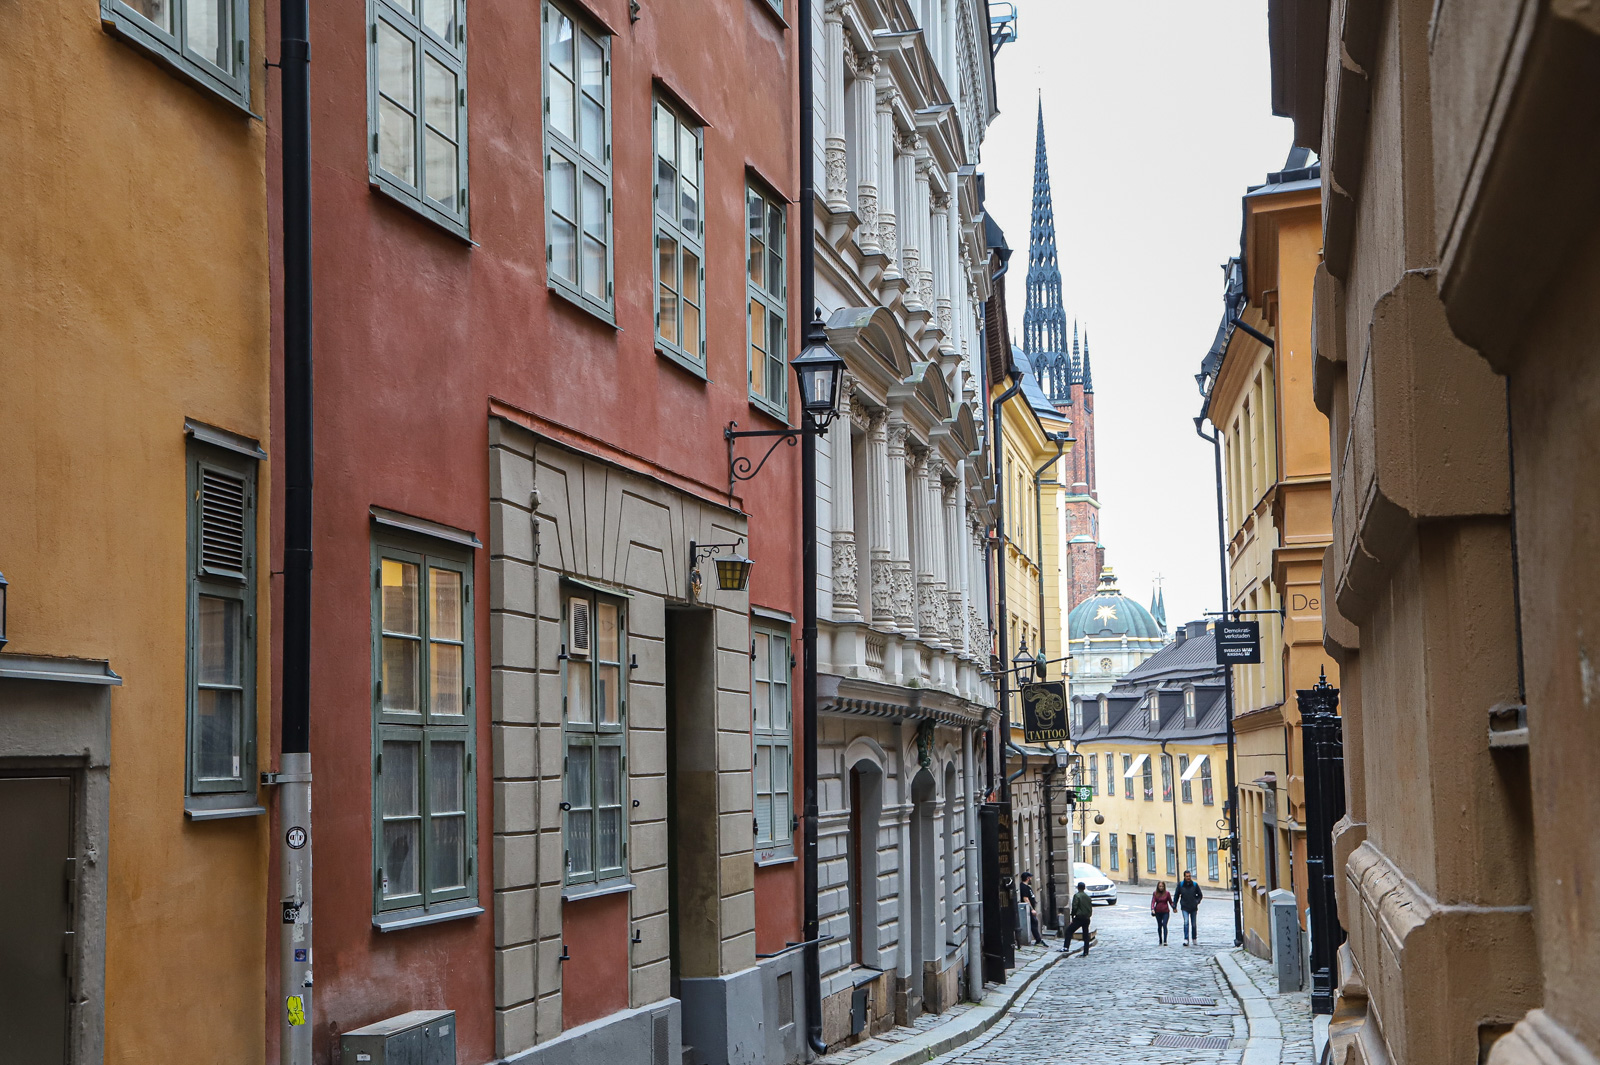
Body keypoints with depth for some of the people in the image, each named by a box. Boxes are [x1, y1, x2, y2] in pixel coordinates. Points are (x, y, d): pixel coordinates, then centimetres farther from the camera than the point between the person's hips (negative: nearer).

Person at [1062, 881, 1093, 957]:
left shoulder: (1077, 896, -9)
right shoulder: (1088, 897, 11)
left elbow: (1074, 907, -14)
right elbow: (1091, 908, 15)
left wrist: (1072, 916, -2)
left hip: (1079, 918, -6)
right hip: (1087, 918, 6)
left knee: (1069, 930, 2)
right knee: (1086, 935, 11)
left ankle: (1066, 947, -9)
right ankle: (1086, 952, 10)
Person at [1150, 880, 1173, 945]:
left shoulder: (1167, 893, -1)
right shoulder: (1155, 893, 1)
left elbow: (1170, 902, 7)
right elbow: (1153, 902, -7)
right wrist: (1152, 909, -22)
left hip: (1165, 912, -2)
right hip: (1158, 912, 2)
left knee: (1164, 925, -15)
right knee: (1159, 926, 12)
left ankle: (1165, 941, -17)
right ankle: (1160, 940, 24)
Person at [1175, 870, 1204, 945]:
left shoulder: (1195, 885, 1)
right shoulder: (1180, 885, -1)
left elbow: (1200, 895, 11)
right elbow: (1176, 896, 7)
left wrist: (1197, 902, -4)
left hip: (1193, 908, 2)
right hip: (1185, 908, -2)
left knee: (1194, 924, 10)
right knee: (1186, 923, -16)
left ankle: (1194, 939, 26)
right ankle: (1186, 940, -18)